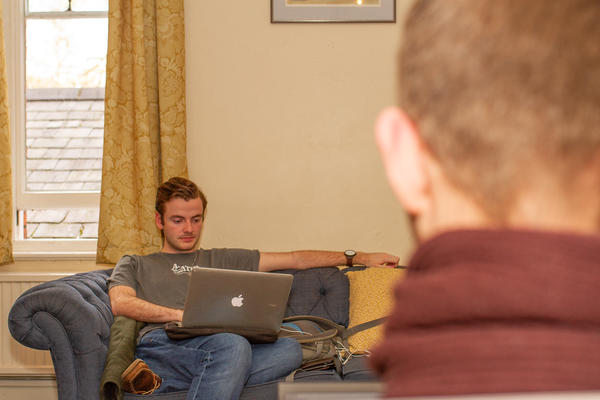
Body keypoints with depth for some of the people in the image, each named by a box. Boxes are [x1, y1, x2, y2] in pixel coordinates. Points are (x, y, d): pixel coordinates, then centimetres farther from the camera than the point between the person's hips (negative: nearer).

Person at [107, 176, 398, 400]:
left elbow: (295, 259, 30)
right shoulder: (135, 265, 26)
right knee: (233, 345, -36)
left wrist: (358, 257, 27)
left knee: (289, 349, -28)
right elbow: (120, 304, 4)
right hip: (161, 344, -4)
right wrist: (186, 315, -9)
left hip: (216, 351, 4)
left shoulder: (221, 260, 33)